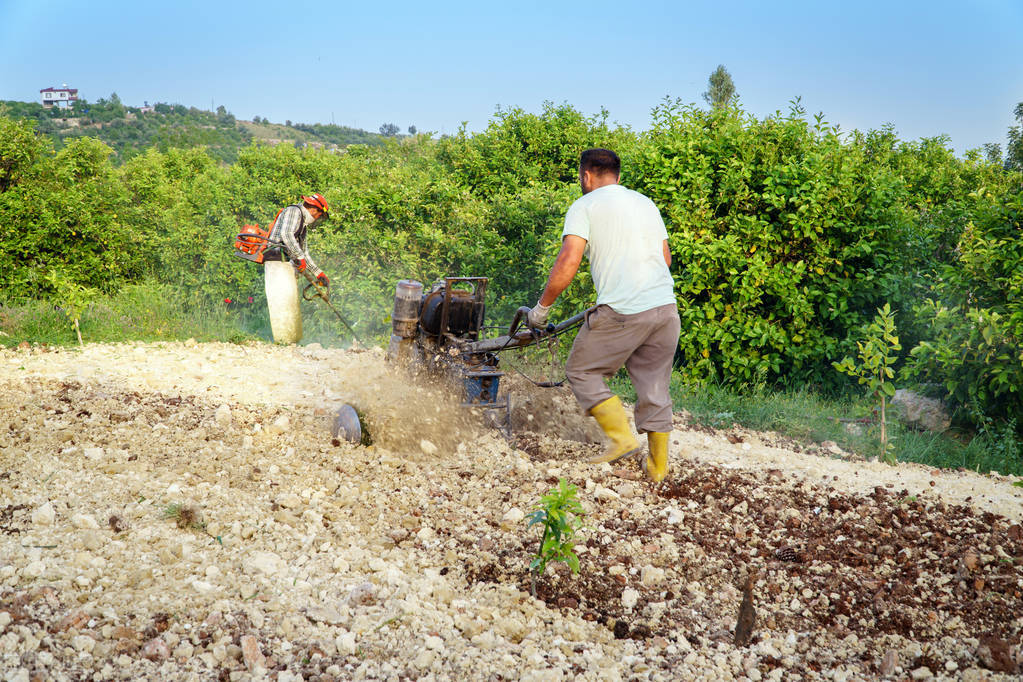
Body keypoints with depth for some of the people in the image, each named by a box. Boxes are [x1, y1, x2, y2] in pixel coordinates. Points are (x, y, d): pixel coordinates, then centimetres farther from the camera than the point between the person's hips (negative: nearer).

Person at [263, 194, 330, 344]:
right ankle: (283, 339, -21)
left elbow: (304, 252, 29)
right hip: (278, 261, -10)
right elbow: (286, 234, -20)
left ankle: (293, 340, 7)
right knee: (283, 298, -16)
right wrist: (300, 258, -23)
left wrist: (318, 273, 24)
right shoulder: (294, 211, -3)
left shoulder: (303, 224, 27)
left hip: (287, 265, 10)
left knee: (292, 303, 7)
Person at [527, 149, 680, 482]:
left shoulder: (584, 206, 2)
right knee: (654, 387, 16)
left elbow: (568, 262, -10)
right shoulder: (646, 203, 20)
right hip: (666, 308, 6)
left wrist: (542, 307, -2)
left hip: (622, 313, -6)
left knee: (581, 371, 12)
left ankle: (623, 438, 2)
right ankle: (658, 465, 23)